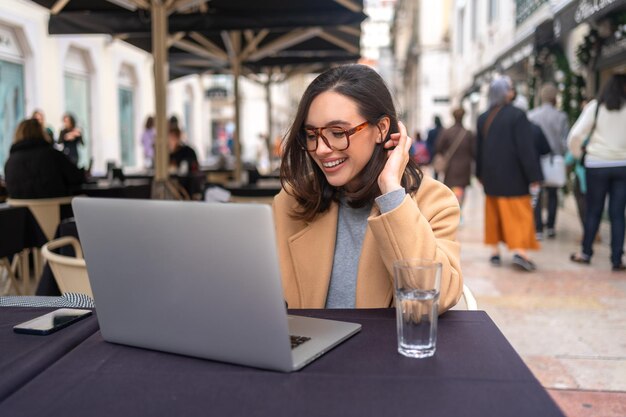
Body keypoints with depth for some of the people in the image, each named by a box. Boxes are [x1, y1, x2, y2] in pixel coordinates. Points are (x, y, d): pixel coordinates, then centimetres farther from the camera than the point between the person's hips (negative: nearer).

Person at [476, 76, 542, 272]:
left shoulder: (483, 118, 6)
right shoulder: (517, 115, -13)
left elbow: (479, 149, 13)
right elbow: (526, 148, -14)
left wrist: (480, 174, 23)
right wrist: (533, 176, -11)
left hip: (490, 176, 6)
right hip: (513, 176, -5)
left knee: (493, 214, 12)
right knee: (518, 213, -1)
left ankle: (495, 252, 16)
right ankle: (520, 251, -11)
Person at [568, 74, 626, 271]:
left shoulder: (595, 106, -3)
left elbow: (575, 135, -8)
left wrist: (577, 153, 9)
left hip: (596, 164, 0)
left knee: (593, 211, 10)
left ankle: (586, 253, 19)